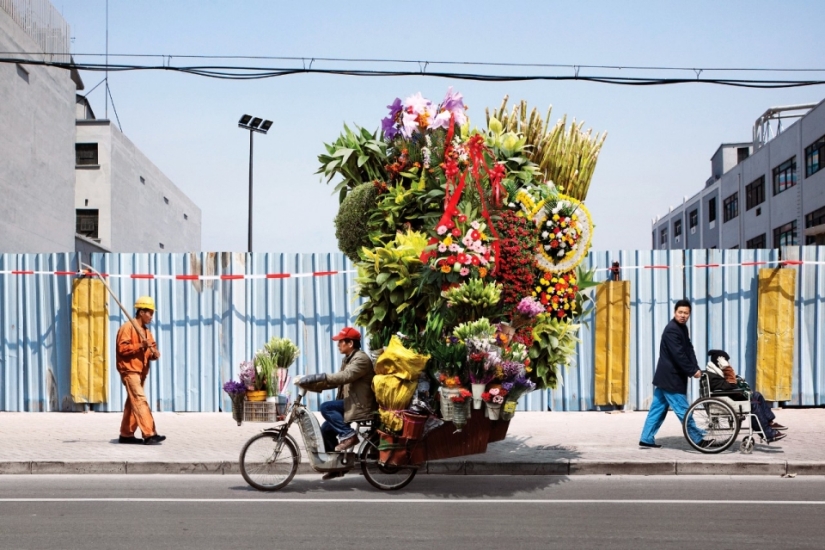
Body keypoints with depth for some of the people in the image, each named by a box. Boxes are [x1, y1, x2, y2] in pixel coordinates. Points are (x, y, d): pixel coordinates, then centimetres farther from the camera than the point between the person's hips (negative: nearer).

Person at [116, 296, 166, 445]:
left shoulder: (146, 330, 19)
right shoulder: (127, 327, -8)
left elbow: (151, 349, 20)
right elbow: (122, 348, -17)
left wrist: (155, 354, -2)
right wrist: (140, 346, -25)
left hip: (141, 371, 9)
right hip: (129, 370, -9)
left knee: (132, 402, 13)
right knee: (140, 400, -16)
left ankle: (126, 434, 20)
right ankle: (149, 434, -23)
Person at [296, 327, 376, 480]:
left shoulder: (361, 359, -15)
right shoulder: (348, 359, 16)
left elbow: (344, 377, -30)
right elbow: (335, 381, 11)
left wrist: (314, 378, -33)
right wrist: (309, 384, -1)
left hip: (360, 405, -10)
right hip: (351, 403, 10)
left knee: (325, 407, -22)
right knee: (326, 429, 8)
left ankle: (348, 435, -14)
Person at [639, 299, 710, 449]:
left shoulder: (682, 328, 13)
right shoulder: (671, 330, -18)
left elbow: (689, 350, 10)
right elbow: (678, 355, -22)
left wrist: (696, 368, -3)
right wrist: (692, 371, -16)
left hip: (667, 376, 10)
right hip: (670, 378, -10)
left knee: (658, 408, 12)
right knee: (683, 410, 0)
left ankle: (646, 439, 16)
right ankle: (698, 439, 8)